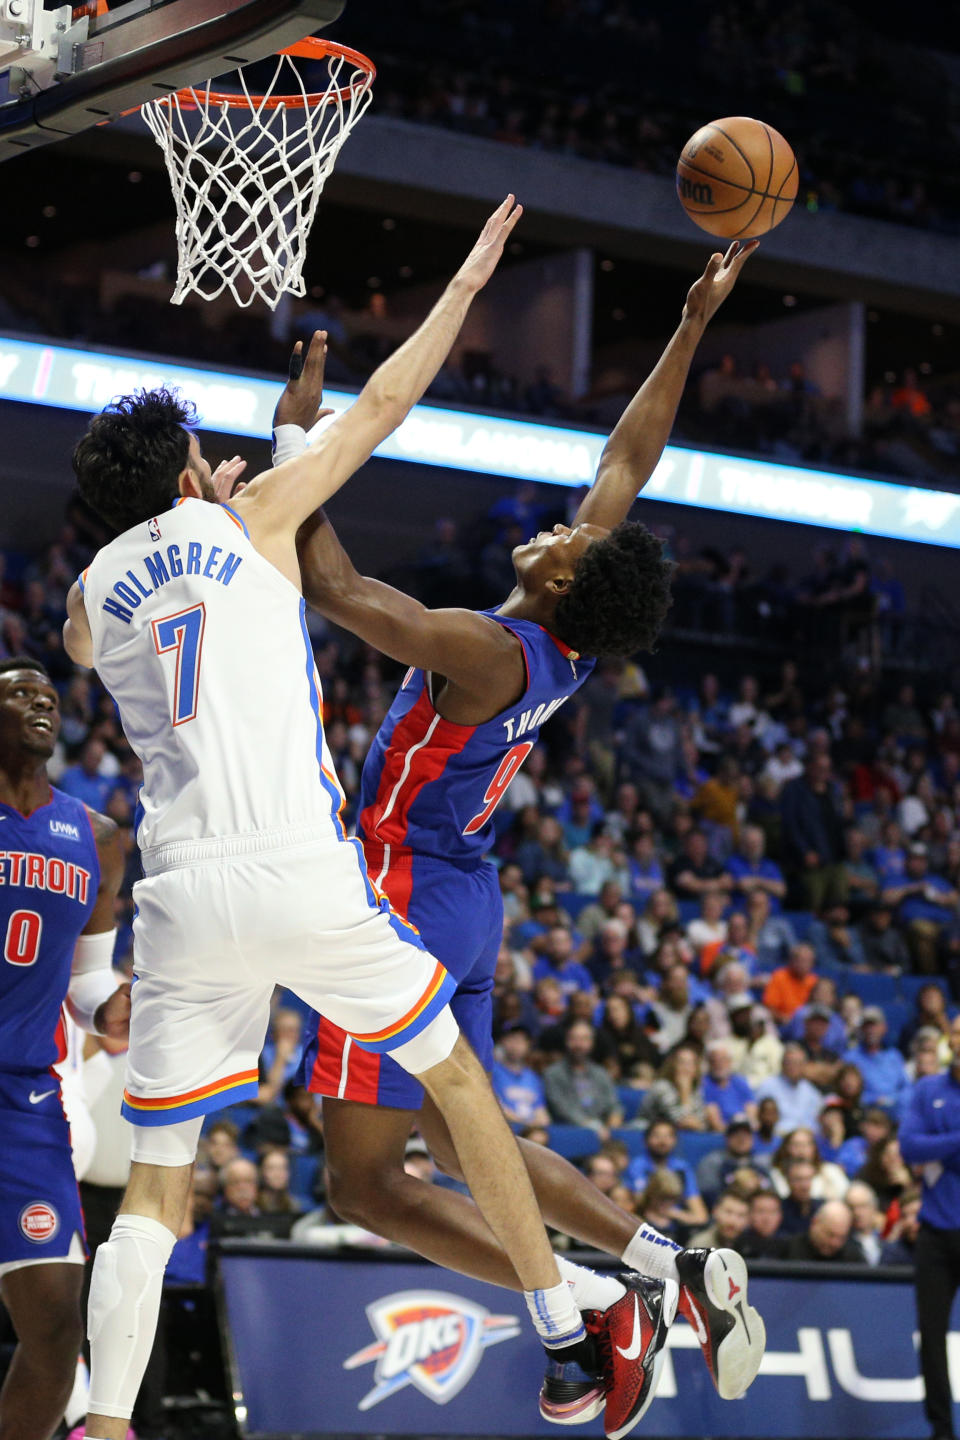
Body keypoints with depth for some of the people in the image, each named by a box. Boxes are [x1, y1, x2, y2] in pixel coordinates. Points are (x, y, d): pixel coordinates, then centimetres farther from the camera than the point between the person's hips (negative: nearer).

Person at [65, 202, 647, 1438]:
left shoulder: (91, 597, 17)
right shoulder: (254, 517, 9)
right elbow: (382, 408, 18)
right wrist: (466, 282, 30)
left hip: (182, 896, 2)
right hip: (302, 874, -2)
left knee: (153, 1188, 8)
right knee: (456, 1075, 17)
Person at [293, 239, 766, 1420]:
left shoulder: (487, 652, -22)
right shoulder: (569, 643, -1)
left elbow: (331, 587, -27)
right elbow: (630, 459, 9)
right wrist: (693, 326, 10)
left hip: (401, 900, -9)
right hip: (465, 902, 9)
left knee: (364, 1181, -7)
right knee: (462, 1144, 19)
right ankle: (665, 1266, 9)